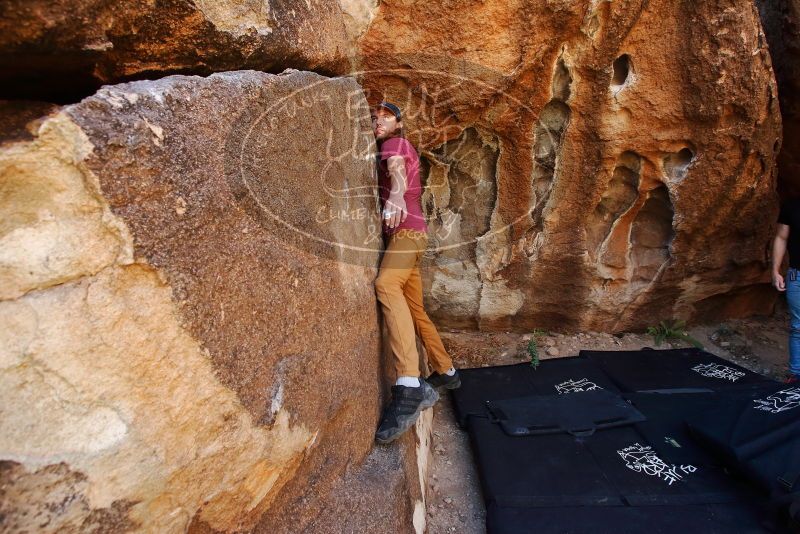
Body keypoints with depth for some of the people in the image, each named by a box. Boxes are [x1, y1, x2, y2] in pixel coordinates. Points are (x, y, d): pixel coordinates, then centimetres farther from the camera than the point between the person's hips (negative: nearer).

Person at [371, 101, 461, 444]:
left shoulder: (396, 143, 1)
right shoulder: (386, 150, 29)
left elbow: (397, 169, -24)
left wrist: (396, 194, -45)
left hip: (407, 229, -10)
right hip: (401, 233, 10)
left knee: (386, 286, -35)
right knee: (415, 310, 13)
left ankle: (409, 389, -48)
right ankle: (445, 372, 26)